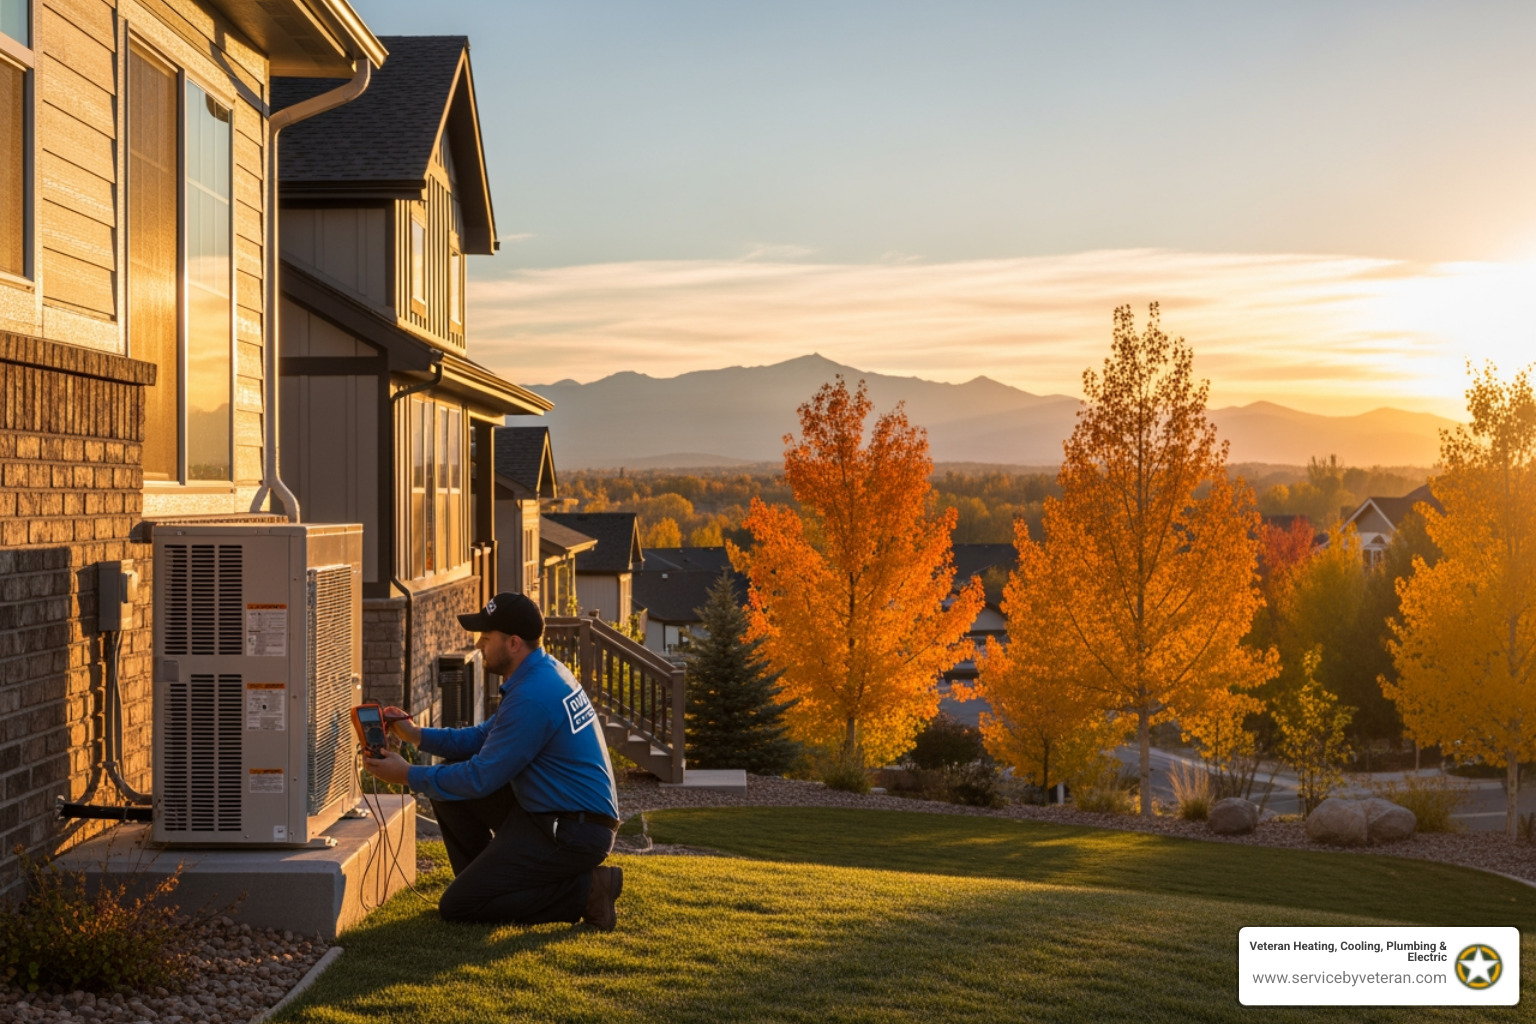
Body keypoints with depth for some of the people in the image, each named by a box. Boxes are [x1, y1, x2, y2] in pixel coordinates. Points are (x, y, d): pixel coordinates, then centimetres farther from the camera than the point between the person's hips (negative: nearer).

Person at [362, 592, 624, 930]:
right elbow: (484, 738, 17)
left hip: (573, 834, -10)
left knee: (456, 907, -10)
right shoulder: (545, 673, 9)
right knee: (450, 787, 12)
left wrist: (409, 775, -8)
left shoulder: (532, 697, -23)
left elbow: (481, 778, -19)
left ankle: (583, 891, -8)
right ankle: (489, 881, 18)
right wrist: (417, 734, 9)